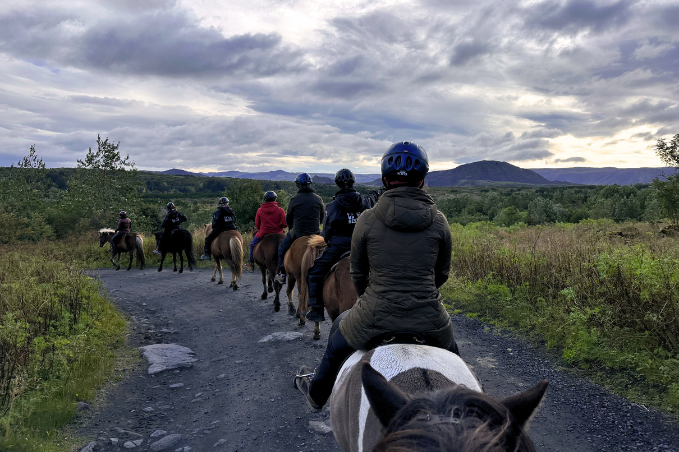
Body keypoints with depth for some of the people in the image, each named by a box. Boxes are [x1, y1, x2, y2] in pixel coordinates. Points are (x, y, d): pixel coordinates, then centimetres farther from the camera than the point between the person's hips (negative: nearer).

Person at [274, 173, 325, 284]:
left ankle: (282, 275, 17)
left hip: (297, 233, -2)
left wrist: (291, 229, 21)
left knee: (282, 248, 17)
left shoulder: (294, 199, -6)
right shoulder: (318, 199, 2)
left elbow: (288, 219, 3)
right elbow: (322, 217, 12)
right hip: (315, 232, 2)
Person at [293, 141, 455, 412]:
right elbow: (442, 272, 9)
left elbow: (358, 273, 4)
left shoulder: (367, 220, -8)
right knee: (448, 348, 37)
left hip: (376, 316, -1)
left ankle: (316, 394, 52)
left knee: (339, 339, 31)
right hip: (427, 316, 1)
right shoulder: (439, 221, -4)